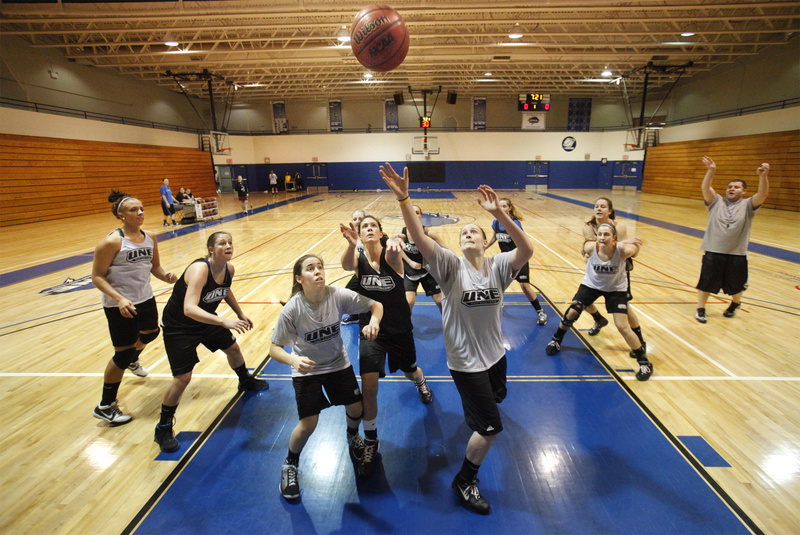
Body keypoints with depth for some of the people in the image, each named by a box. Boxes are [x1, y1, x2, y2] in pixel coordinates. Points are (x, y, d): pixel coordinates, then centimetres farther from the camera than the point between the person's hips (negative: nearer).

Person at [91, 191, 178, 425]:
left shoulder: (150, 238, 0)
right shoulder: (112, 242, -19)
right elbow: (97, 276, -17)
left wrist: (165, 276, -11)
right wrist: (119, 298, -29)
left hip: (145, 299, 7)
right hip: (120, 307, -7)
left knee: (150, 333, 28)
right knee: (123, 353, -1)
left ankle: (133, 361, 64)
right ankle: (105, 406, 18)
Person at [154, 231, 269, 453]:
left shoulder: (229, 268, -11)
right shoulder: (199, 269, -34)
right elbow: (189, 309, -45)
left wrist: (240, 314, 17)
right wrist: (224, 322, -54)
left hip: (206, 320, 7)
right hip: (178, 327, -7)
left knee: (233, 348, 20)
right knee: (182, 378, -9)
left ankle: (246, 381, 51)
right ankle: (163, 429, 14)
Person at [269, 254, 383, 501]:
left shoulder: (338, 296, -23)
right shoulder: (292, 309, -26)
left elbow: (376, 305, -13)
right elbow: (274, 348, -19)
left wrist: (374, 320, -35)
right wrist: (294, 360, -39)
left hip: (338, 363, 3)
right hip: (307, 369, -2)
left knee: (356, 409, 6)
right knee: (308, 424, -7)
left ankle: (352, 435, 46)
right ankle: (290, 465, 26)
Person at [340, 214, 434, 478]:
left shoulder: (390, 255, -14)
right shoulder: (358, 258, -9)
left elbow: (394, 255, -39)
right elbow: (346, 265, -34)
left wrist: (394, 246, -63)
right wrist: (351, 244, -55)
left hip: (400, 329, 0)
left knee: (410, 372, 23)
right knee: (368, 388, -9)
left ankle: (421, 382, 63)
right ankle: (370, 442, 14)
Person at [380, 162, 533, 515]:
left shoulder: (497, 266, -9)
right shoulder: (451, 265, -16)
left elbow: (527, 250, -29)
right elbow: (419, 238, -30)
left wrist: (498, 213, -39)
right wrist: (402, 198, -43)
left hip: (495, 354, 5)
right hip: (466, 360, -4)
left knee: (495, 399, 31)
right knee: (491, 427, 0)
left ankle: (474, 410, 69)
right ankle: (463, 482, 25)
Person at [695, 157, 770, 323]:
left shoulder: (747, 205, 4)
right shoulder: (716, 202, 5)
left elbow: (763, 194, -14)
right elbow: (705, 188, -9)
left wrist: (763, 177, -30)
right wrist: (711, 171, -22)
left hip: (737, 254, 1)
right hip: (713, 252, 0)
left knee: (736, 286, 14)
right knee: (705, 282, 4)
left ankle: (735, 303, 43)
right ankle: (700, 309, 19)